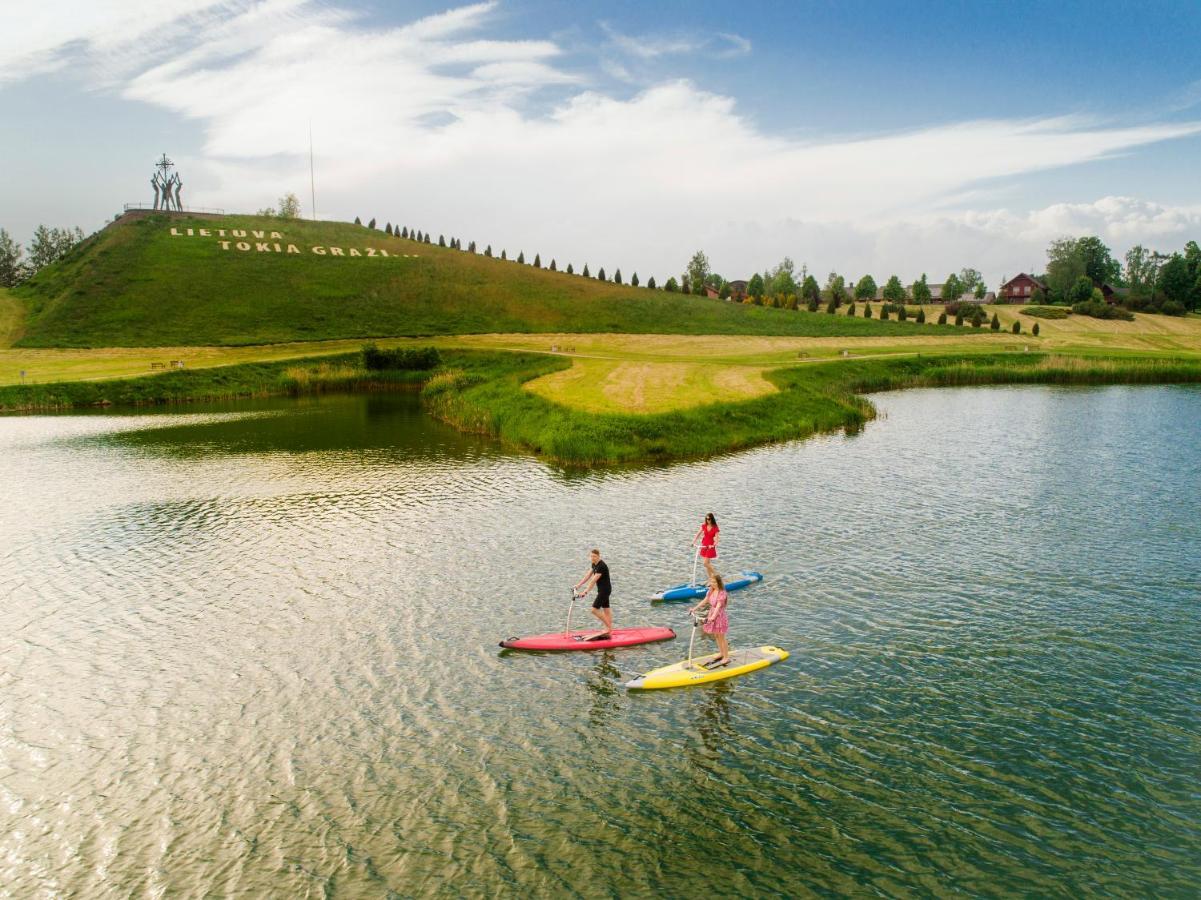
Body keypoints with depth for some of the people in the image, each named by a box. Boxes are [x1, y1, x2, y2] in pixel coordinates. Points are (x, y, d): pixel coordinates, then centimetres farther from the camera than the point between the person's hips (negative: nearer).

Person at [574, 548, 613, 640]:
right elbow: (588, 575, 13)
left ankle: (609, 627, -1)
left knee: (594, 610, -10)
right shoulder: (594, 564, 7)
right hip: (601, 589, 10)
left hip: (605, 590, -10)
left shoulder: (601, 566, -23)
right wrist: (579, 585, 11)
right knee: (606, 609, 11)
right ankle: (609, 631, 16)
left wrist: (585, 591, -29)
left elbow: (594, 580, -27)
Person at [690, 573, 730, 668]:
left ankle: (726, 657, 17)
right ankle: (721, 653, 36)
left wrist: (713, 617, -45)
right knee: (716, 636, 19)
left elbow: (718, 606, -33)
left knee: (721, 637, 4)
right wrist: (694, 609, 11)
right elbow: (704, 601, 13)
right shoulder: (711, 591, 3)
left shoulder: (722, 593, -22)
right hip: (712, 616, 8)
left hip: (719, 617, -8)